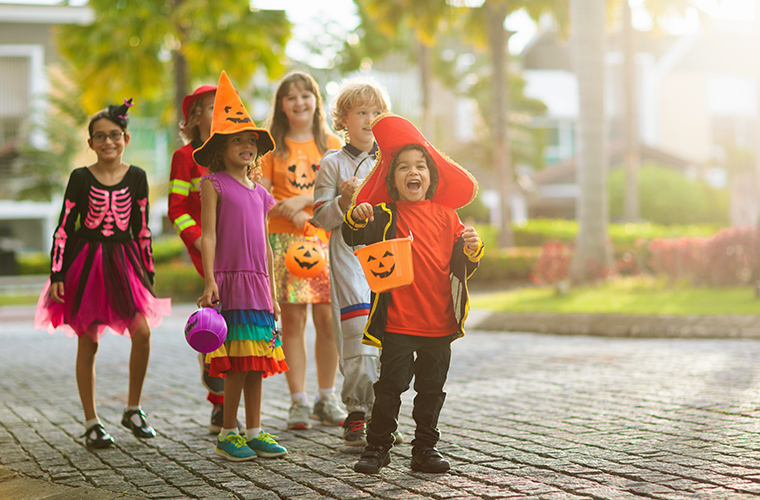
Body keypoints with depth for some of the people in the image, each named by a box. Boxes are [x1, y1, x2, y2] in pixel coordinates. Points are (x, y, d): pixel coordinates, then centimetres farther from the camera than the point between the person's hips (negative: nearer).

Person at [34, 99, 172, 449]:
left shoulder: (136, 177, 4)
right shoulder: (81, 178, -2)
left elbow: (142, 228, 9)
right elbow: (64, 227, -1)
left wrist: (148, 272, 9)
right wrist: (57, 273, -6)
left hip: (124, 260, 2)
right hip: (86, 263, -2)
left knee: (142, 332, -12)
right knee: (88, 343, 3)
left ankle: (133, 410, 8)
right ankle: (91, 422, 12)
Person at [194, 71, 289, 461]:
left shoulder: (260, 193, 17)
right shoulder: (213, 184, 0)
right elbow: (208, 235, -7)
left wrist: (272, 293, 19)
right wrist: (209, 280, -16)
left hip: (257, 284, 6)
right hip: (228, 281, -6)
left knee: (258, 359, 7)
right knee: (239, 362, -8)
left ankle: (254, 432, 15)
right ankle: (227, 434, 3)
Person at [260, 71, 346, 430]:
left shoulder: (331, 144, 11)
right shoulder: (272, 146, 7)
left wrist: (303, 198, -14)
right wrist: (289, 212, -15)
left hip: (326, 238, 1)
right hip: (284, 239, -1)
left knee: (327, 319, -1)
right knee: (293, 319, -3)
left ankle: (327, 399, 11)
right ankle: (299, 402, 3)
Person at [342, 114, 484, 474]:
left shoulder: (446, 217, 8)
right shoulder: (385, 216, 0)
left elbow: (462, 269, 11)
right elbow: (353, 239, -11)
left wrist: (472, 250, -9)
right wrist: (356, 218, -30)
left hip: (440, 323, 3)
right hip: (397, 322, -3)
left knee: (432, 389, 11)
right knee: (390, 387, 1)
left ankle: (425, 448, 22)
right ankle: (377, 447, 14)